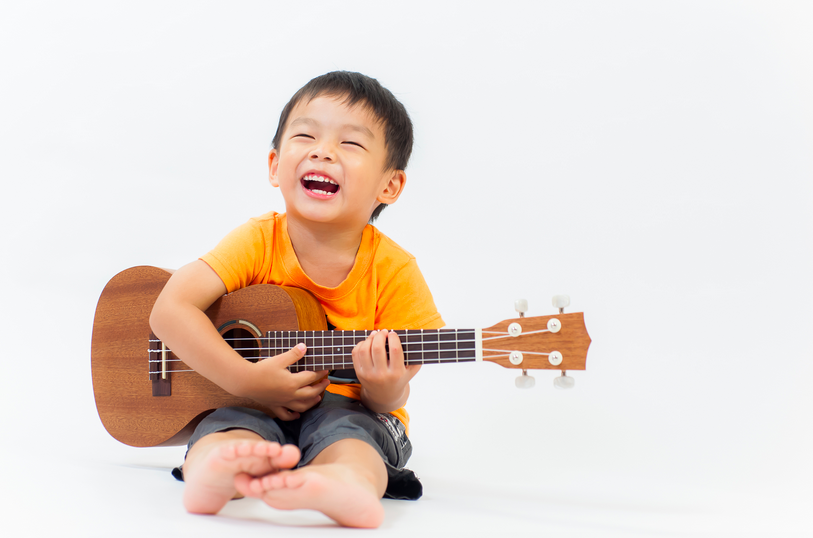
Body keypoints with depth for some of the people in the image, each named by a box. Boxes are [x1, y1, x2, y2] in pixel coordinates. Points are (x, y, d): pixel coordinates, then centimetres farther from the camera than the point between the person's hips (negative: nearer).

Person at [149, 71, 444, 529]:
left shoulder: (393, 271, -12)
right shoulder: (259, 243, -9)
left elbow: (391, 402, -7)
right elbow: (170, 310, -18)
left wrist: (385, 388, -33)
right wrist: (249, 380, -26)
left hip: (351, 412, -1)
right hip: (257, 411, 1)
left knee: (346, 431, -35)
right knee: (229, 427, -32)